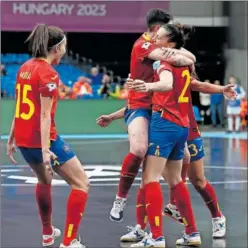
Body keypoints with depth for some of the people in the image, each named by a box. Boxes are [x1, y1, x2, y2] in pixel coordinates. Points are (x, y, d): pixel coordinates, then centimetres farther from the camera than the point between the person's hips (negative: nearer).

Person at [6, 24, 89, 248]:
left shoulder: (25, 68, 9)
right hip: (42, 139, -9)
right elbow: (45, 114, -20)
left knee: (44, 180, 32)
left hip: (23, 139, 9)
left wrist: (11, 139, 21)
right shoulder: (48, 74, -15)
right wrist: (45, 149, -23)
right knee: (81, 183, 0)